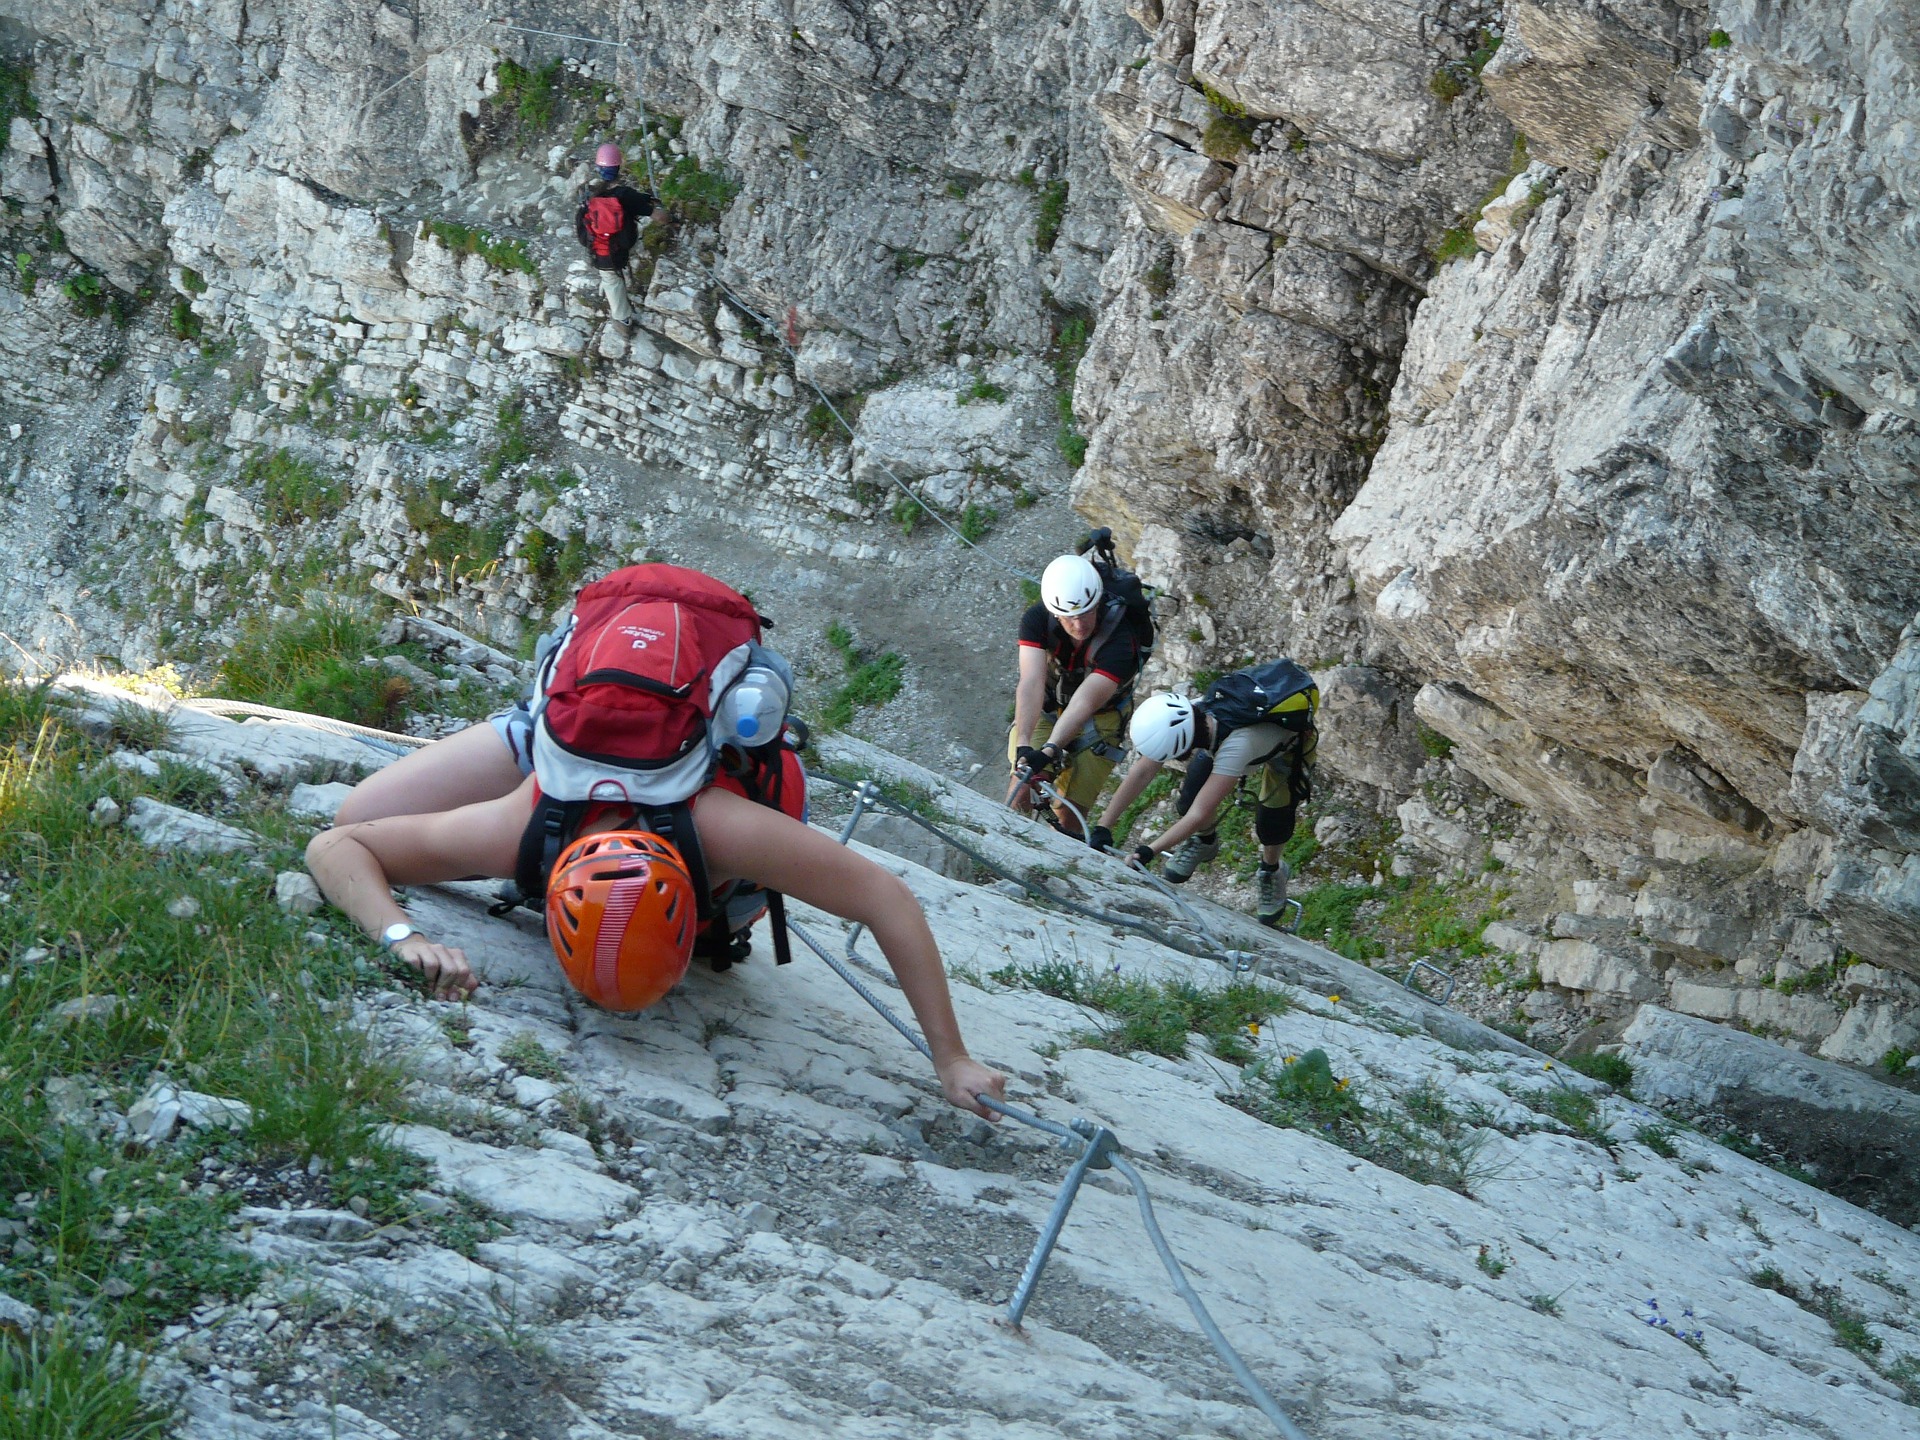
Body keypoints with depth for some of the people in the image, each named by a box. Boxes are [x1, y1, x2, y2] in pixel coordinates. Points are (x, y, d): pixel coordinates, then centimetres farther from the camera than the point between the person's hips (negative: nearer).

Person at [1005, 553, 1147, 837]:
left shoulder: (1120, 641, -34)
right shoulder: (1037, 618, -26)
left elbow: (1085, 702, -42)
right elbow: (1032, 682, -36)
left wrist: (1048, 751, -53)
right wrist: (1023, 746, -48)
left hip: (1098, 718, -2)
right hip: (1046, 707, 2)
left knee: (1068, 814, -8)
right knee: (1024, 783, -19)